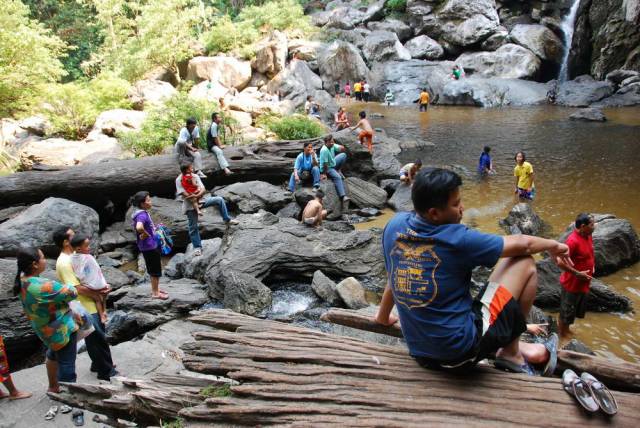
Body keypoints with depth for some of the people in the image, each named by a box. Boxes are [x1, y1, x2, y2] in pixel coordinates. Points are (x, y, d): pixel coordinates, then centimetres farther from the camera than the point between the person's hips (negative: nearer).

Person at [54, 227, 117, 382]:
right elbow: (77, 288, -25)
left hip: (92, 304, 9)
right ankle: (106, 372, 13)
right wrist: (98, 294, -14)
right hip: (84, 308, -9)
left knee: (98, 336, 21)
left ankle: (98, 364, 37)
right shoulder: (64, 263, -23)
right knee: (97, 339, 1)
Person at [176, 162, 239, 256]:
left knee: (219, 200, -6)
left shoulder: (195, 176, -1)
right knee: (193, 227, 2)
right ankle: (197, 247, 13)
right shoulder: (179, 180, -13)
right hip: (190, 205, -4)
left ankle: (227, 219, 5)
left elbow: (203, 189, -9)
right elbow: (184, 194, -20)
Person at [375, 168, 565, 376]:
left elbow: (396, 278, 12)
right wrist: (554, 245, 16)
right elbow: (522, 244, -5)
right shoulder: (457, 239, -20)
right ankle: (511, 352, 16)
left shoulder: (395, 225, -4)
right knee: (524, 262, 2)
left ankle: (520, 347, 32)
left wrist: (383, 316, 28)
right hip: (462, 352, -6)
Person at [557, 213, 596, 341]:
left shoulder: (588, 236, -1)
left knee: (575, 310, 25)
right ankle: (562, 335, 29)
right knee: (566, 311, 10)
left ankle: (566, 329, 44)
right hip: (572, 283, -9)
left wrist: (592, 266, 6)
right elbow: (560, 262, -31)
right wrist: (577, 273, -25)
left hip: (584, 283, 9)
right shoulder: (573, 241, -29)